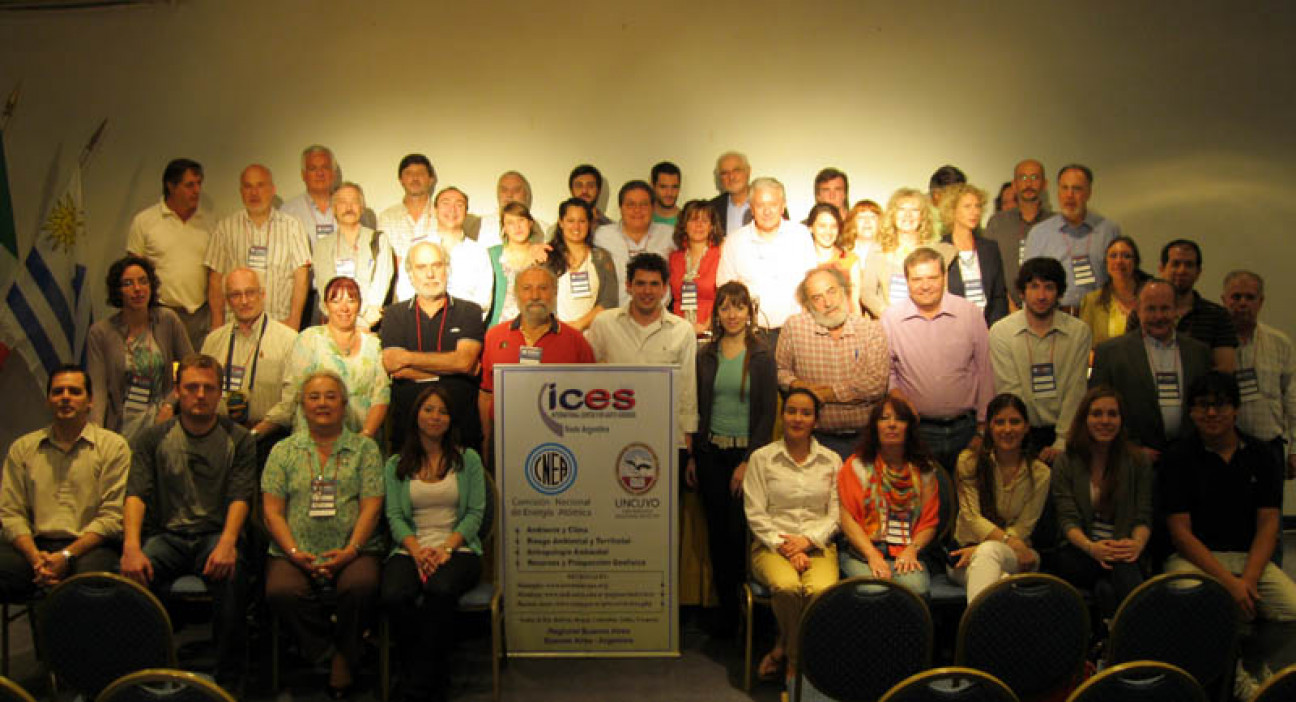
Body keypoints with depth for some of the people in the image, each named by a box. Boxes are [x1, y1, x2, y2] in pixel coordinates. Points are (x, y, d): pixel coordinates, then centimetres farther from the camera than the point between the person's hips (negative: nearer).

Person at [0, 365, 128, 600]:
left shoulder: (113, 446, 7)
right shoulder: (22, 448, 18)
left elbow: (113, 515, -2)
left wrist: (67, 555, -15)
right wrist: (35, 557, -10)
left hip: (88, 546, -2)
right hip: (36, 544, 2)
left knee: (89, 572, -36)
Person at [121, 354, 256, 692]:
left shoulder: (238, 440, 7)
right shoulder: (152, 439, 11)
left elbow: (241, 497, -5)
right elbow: (136, 495, -2)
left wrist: (227, 542, -25)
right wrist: (131, 547, -21)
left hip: (217, 534, -1)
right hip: (167, 535, 2)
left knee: (231, 574, -34)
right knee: (134, 575, -31)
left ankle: (230, 681, -22)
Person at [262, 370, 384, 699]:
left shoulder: (365, 448, 11)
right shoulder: (284, 451, 15)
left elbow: (371, 507, 2)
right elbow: (272, 511, 7)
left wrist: (350, 551, -13)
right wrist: (295, 553, -9)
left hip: (352, 552, -1)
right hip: (295, 553, 1)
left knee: (362, 586, -32)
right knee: (280, 592, -31)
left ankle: (344, 654, -5)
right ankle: (332, 656, -10)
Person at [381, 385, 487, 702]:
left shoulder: (468, 459, 12)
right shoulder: (396, 465, 16)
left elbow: (475, 513, 5)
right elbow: (394, 516, 6)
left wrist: (446, 548, -11)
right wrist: (417, 550, -13)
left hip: (457, 548, -1)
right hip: (411, 549, 2)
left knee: (440, 591, -36)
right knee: (393, 597, -33)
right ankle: (433, 676, -12)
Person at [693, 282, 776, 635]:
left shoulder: (762, 357, -1)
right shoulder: (706, 355, 7)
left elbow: (768, 414, -4)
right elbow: (697, 408, 10)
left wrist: (749, 461, -10)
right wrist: (693, 457, 5)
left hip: (747, 451, -3)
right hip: (710, 451, 3)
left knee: (740, 530, -4)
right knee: (717, 530, 6)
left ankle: (746, 603, 12)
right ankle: (726, 604, 17)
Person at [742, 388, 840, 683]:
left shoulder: (831, 460, 12)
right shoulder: (761, 458, 6)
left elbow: (836, 514, 7)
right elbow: (755, 514, 0)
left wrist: (808, 540, -9)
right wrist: (784, 546, -12)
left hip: (818, 545, 1)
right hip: (772, 545, -1)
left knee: (822, 589, -33)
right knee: (787, 586, -35)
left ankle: (784, 649, -8)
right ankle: (795, 657, -8)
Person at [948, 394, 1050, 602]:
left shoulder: (1039, 473, 6)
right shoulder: (969, 462, 3)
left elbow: (1023, 528, 0)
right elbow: (971, 517, -6)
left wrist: (979, 549, -15)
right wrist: (1012, 542, -21)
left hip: (1014, 557, 1)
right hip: (966, 549, -1)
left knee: (988, 550, -39)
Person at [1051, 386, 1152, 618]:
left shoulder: (1137, 462, 10)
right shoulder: (1065, 463, 7)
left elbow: (1143, 518, 3)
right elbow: (1068, 520, -2)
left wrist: (1137, 544, -22)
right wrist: (1091, 547, -25)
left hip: (1122, 551, 1)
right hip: (1076, 555, -1)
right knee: (1123, 569, -36)